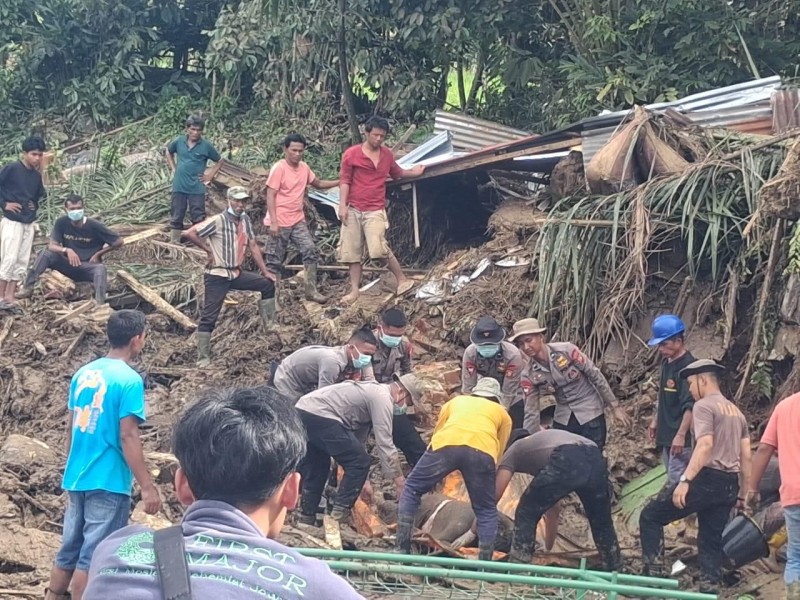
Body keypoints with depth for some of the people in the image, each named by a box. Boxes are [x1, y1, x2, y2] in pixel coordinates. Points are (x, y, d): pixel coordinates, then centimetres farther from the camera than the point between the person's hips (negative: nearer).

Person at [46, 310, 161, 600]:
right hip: (108, 482, -7)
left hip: (77, 479, 7)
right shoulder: (129, 380, -14)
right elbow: (128, 437, -17)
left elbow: (71, 428, 13)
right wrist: (147, 486, -14)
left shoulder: (83, 373, 8)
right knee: (93, 557, 0)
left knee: (69, 550, 16)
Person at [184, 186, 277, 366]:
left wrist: (265, 271, 12)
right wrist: (209, 250, -13)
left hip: (236, 273, 7)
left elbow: (253, 246, 13)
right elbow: (190, 233, -22)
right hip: (217, 276, -7)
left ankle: (269, 324, 23)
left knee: (268, 284, 11)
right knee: (209, 317, -6)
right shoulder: (218, 221, -18)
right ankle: (203, 358, -2)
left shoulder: (245, 220, 4)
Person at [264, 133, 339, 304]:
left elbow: (318, 183, 23)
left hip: (298, 220, 6)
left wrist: (340, 182, 11)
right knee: (275, 260, 1)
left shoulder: (304, 167, 6)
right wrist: (273, 222, -22)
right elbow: (270, 196, -16)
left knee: (311, 250, -5)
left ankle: (311, 290, -1)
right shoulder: (279, 168, -14)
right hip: (280, 222, -6)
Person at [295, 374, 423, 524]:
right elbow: (385, 444, -8)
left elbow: (358, 434, 32)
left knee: (316, 469, 24)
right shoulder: (383, 398, -3)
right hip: (320, 415, -10)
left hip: (302, 409, 10)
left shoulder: (373, 391, 28)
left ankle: (306, 517, 26)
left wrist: (362, 479, 32)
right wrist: (400, 482, -2)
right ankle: (339, 515, 2)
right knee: (359, 462, -1)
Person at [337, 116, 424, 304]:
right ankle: (354, 290, 11)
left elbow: (397, 173, 31)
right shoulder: (351, 154, -2)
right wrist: (342, 205, -10)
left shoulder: (387, 154, 9)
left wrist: (414, 172, 32)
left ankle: (402, 280, -6)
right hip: (353, 210, 0)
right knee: (351, 252, 2)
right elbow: (344, 181, -3)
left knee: (378, 249, -18)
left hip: (375, 211, 0)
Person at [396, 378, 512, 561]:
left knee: (412, 490, 18)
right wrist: (484, 489, 47)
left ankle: (402, 550, 11)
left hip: (446, 444, 0)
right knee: (486, 511, 17)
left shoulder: (456, 401, 39)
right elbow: (498, 453, 34)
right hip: (482, 450, 0)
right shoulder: (502, 413, 36)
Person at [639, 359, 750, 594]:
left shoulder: (704, 406, -6)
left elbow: (705, 445, -21)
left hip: (706, 479, -8)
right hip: (729, 485, 8)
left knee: (650, 516, 3)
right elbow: (746, 457, 17)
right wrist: (743, 495, 21)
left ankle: (653, 575, -4)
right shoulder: (737, 412, 20)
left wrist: (685, 480, -26)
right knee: (712, 541, 13)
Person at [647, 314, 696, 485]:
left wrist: (681, 435, -26)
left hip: (681, 439, -10)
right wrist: (656, 420, 22)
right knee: (672, 480, 15)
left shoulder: (688, 367, -18)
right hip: (666, 435, 10)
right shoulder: (666, 362, 10)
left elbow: (691, 406, -23)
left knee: (676, 483, -10)